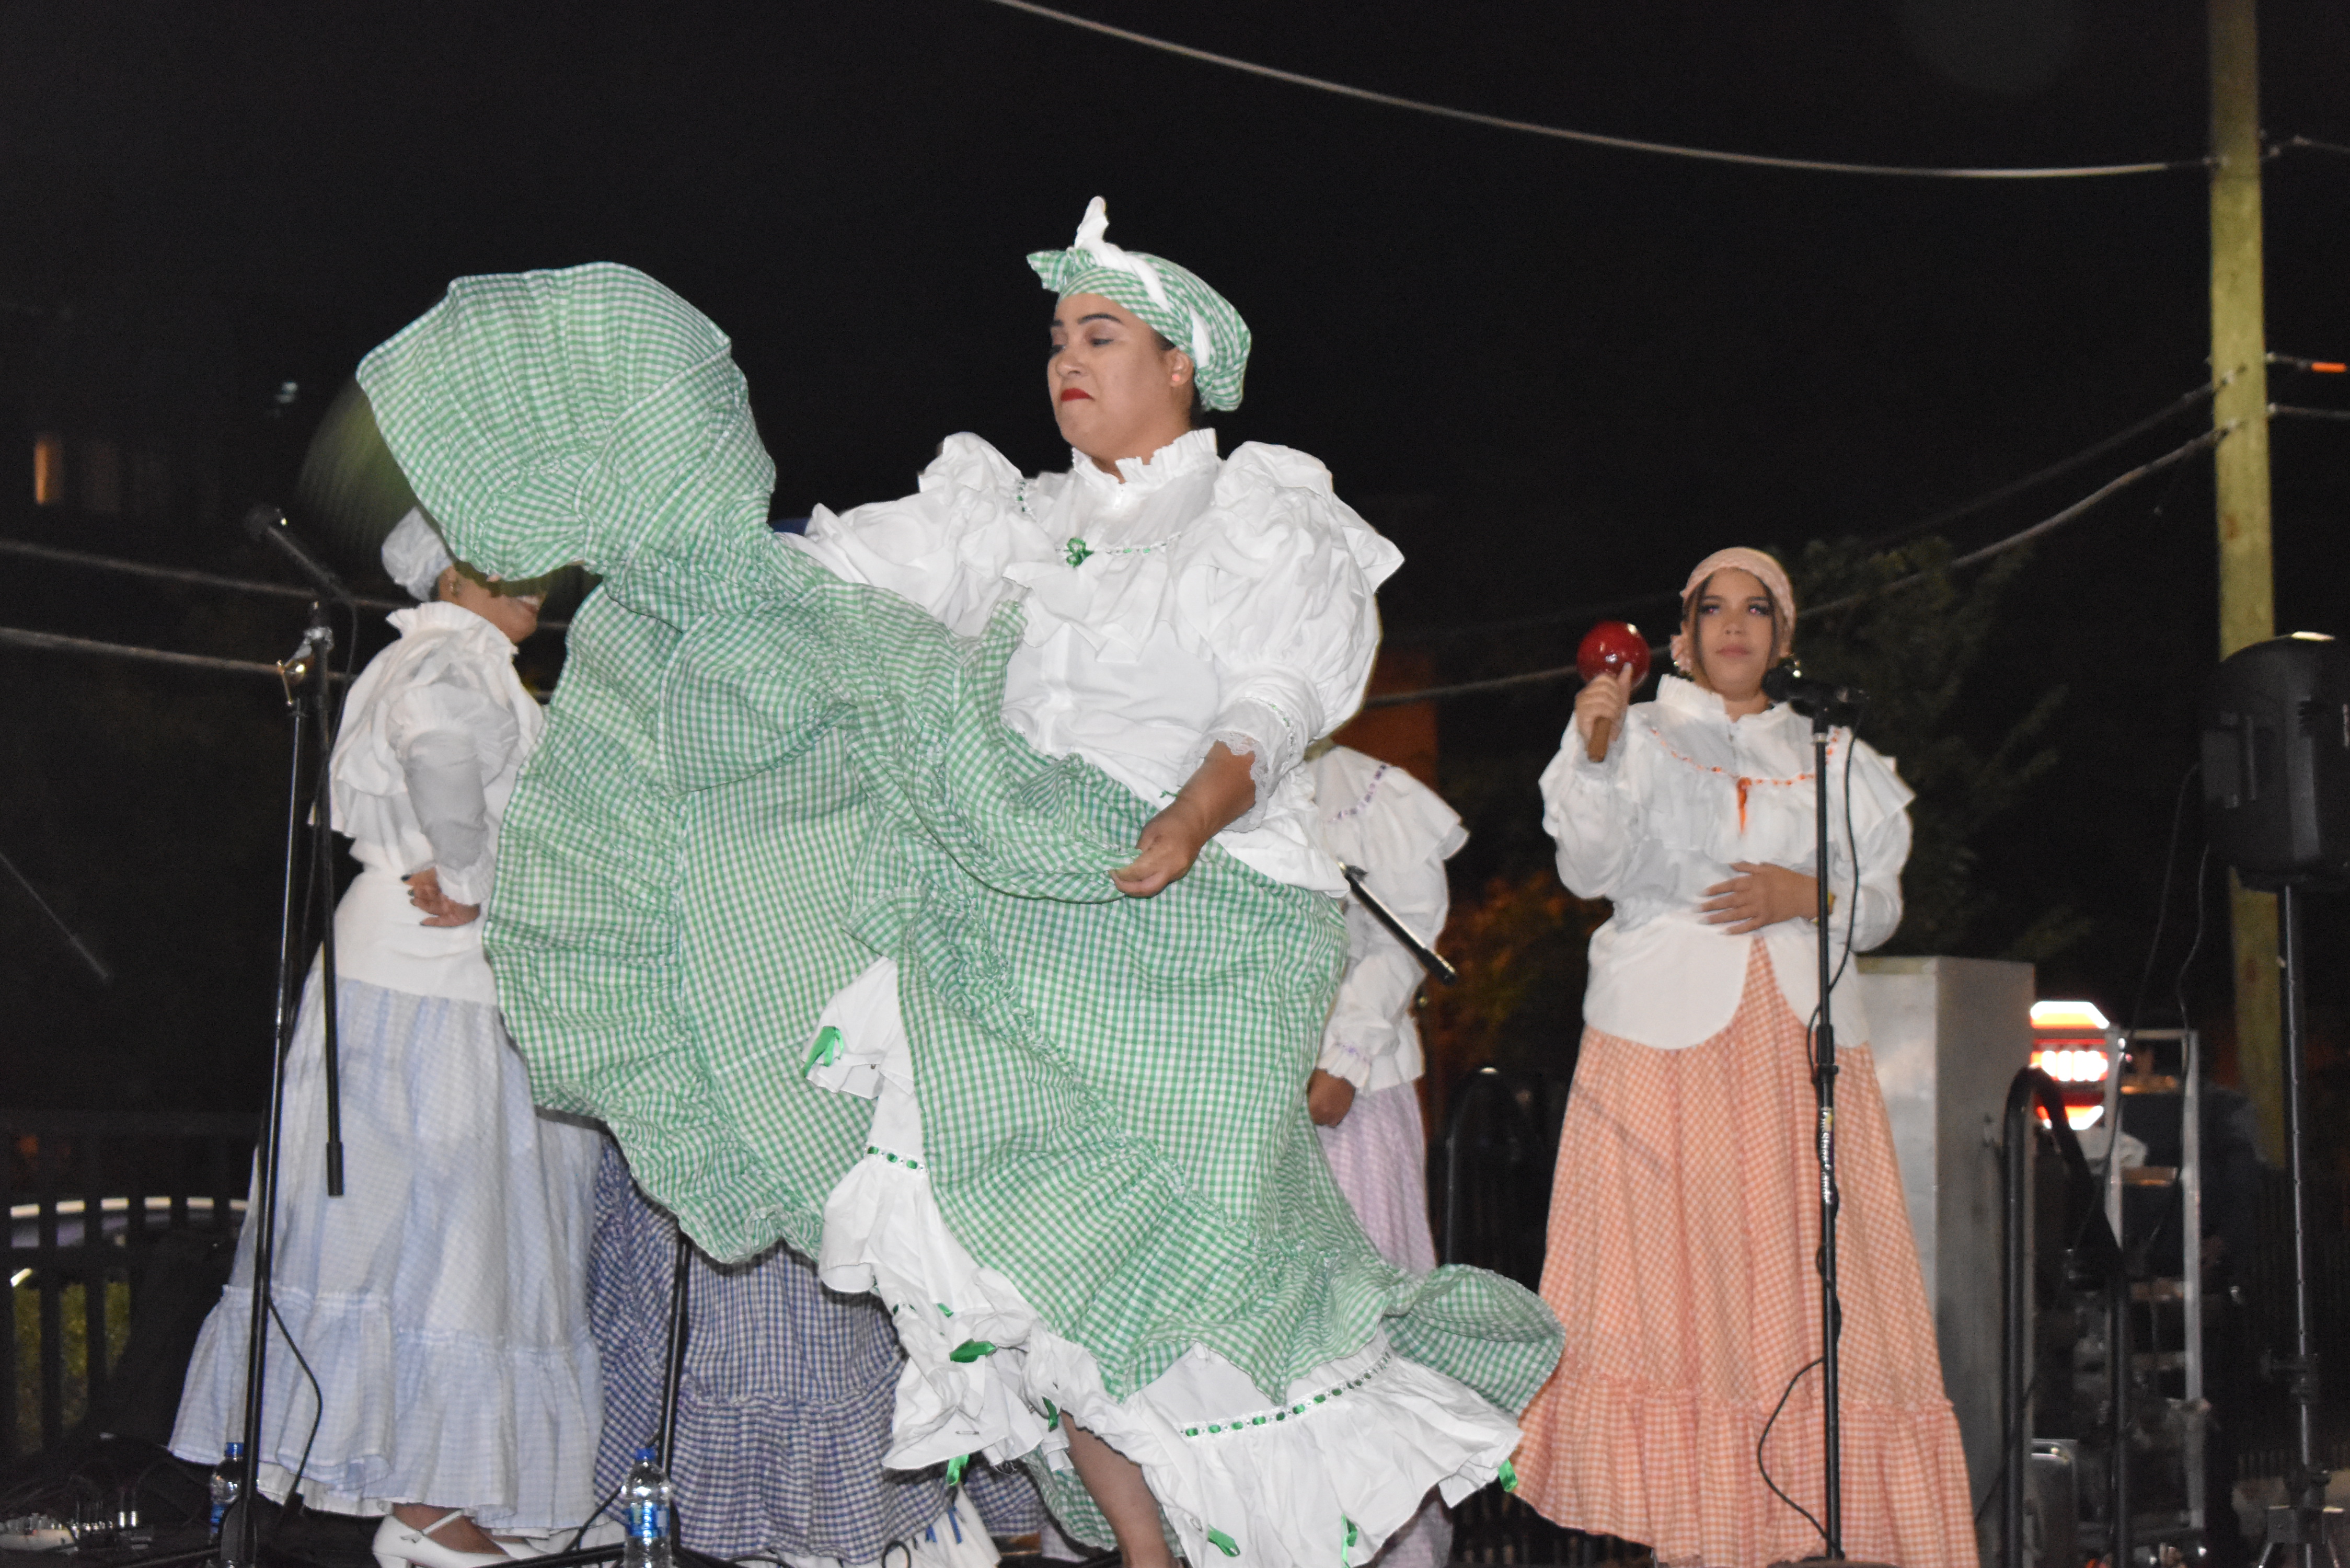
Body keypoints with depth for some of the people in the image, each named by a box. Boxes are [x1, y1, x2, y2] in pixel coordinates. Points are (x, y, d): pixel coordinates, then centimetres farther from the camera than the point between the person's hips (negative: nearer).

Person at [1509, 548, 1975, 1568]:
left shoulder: (1832, 755, 19)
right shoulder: (1642, 734, 12)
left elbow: (1880, 905, 15)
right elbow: (1589, 869, -3)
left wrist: (1806, 894, -4)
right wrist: (1595, 752, -17)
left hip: (1801, 1036, 2)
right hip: (1665, 1033, -2)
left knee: (1801, 1276, -6)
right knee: (1670, 1271, -10)